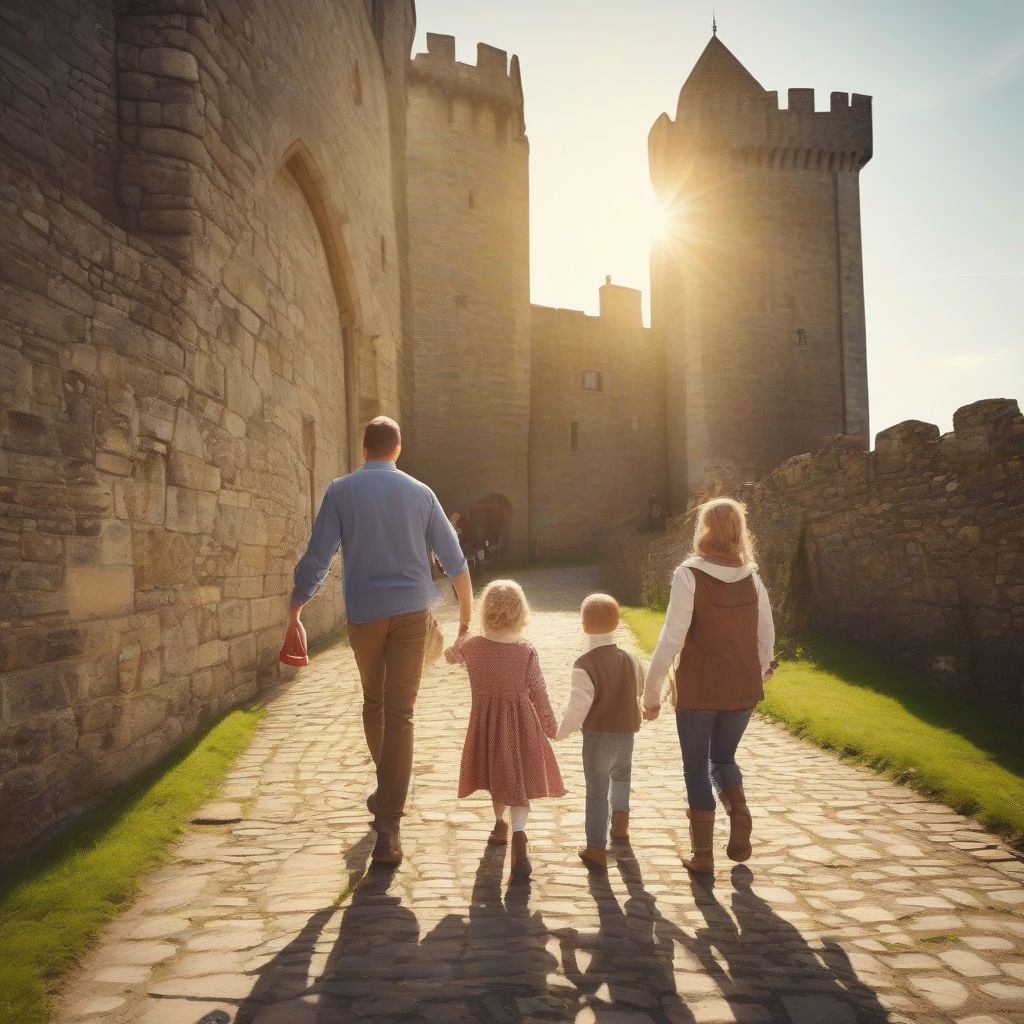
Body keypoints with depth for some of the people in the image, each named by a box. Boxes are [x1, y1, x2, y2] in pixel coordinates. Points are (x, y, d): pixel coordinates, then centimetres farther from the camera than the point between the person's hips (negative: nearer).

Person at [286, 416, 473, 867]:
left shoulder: (341, 490, -1)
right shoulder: (419, 492, 5)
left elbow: (317, 556, -5)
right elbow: (453, 558, 9)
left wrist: (296, 604, 7)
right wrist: (467, 610, 21)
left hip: (364, 613, 0)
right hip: (411, 610, 0)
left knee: (374, 701, 22)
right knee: (400, 713, -1)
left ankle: (387, 790, 36)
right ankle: (388, 826, -6)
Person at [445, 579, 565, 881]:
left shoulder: (471, 647, -10)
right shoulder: (527, 652, -14)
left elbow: (450, 655, 13)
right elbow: (539, 694, -6)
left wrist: (460, 639, 32)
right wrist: (549, 726, 8)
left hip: (485, 724, 2)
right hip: (520, 725, -2)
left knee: (497, 776, 23)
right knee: (519, 780, 3)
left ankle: (500, 824, 43)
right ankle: (518, 834, -18)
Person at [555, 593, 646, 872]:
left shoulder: (584, 665, -22)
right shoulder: (630, 659, -4)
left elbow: (578, 706, -23)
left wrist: (562, 731, -7)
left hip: (597, 735, -5)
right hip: (626, 732, 5)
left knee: (597, 790, 6)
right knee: (621, 774, 32)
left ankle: (596, 849, 9)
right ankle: (620, 822, 38)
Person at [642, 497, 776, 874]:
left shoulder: (689, 575, -11)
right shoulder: (752, 577, 2)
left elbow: (672, 638, -15)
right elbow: (766, 636, 6)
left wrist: (651, 691, -9)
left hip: (698, 688, -4)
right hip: (742, 688, 4)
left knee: (696, 767, 11)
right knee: (723, 757, 25)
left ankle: (702, 853, 15)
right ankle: (740, 818, 4)